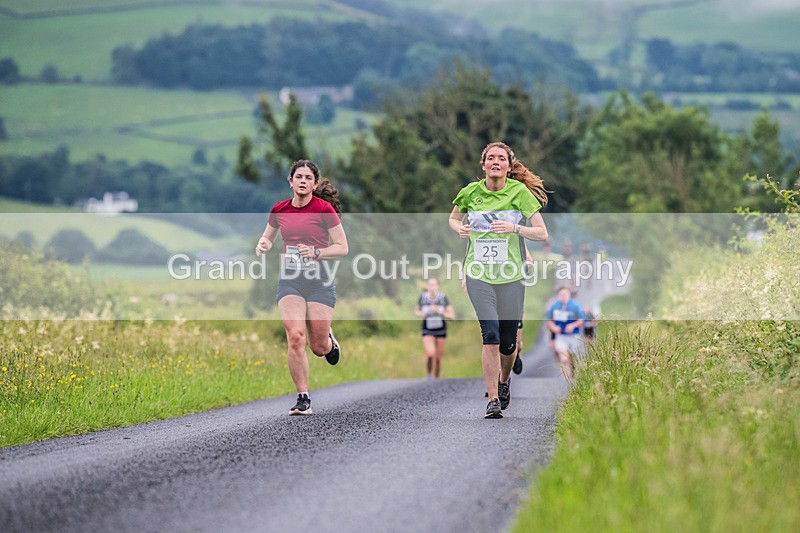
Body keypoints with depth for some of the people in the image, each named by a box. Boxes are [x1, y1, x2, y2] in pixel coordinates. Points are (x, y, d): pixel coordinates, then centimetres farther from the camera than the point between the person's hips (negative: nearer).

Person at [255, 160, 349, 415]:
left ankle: (329, 341, 39)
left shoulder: (324, 209, -7)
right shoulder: (279, 210, 4)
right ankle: (303, 399, -9)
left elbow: (342, 248, -4)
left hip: (319, 281, -2)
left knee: (319, 348, 0)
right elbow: (268, 237, 21)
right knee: (295, 337, -17)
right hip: (289, 281, 2)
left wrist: (316, 252, -19)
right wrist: (263, 245, -2)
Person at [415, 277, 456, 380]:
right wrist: (420, 314, -13)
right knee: (431, 354, -23)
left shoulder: (443, 298, -11)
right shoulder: (423, 297, -9)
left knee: (438, 359, 7)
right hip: (427, 331, -1)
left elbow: (452, 316, -9)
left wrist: (440, 312, -24)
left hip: (441, 330, 1)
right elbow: (417, 311, 11)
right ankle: (429, 374, 1)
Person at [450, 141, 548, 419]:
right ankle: (492, 400, -11)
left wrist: (514, 228, -19)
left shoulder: (519, 192, -4)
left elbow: (542, 233, -3)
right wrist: (459, 228, -1)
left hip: (511, 274, 0)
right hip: (478, 273, 0)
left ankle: (504, 380, 38)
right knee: (490, 334, -15)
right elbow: (453, 218, 22)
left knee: (508, 342, 6)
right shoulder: (471, 192, 2)